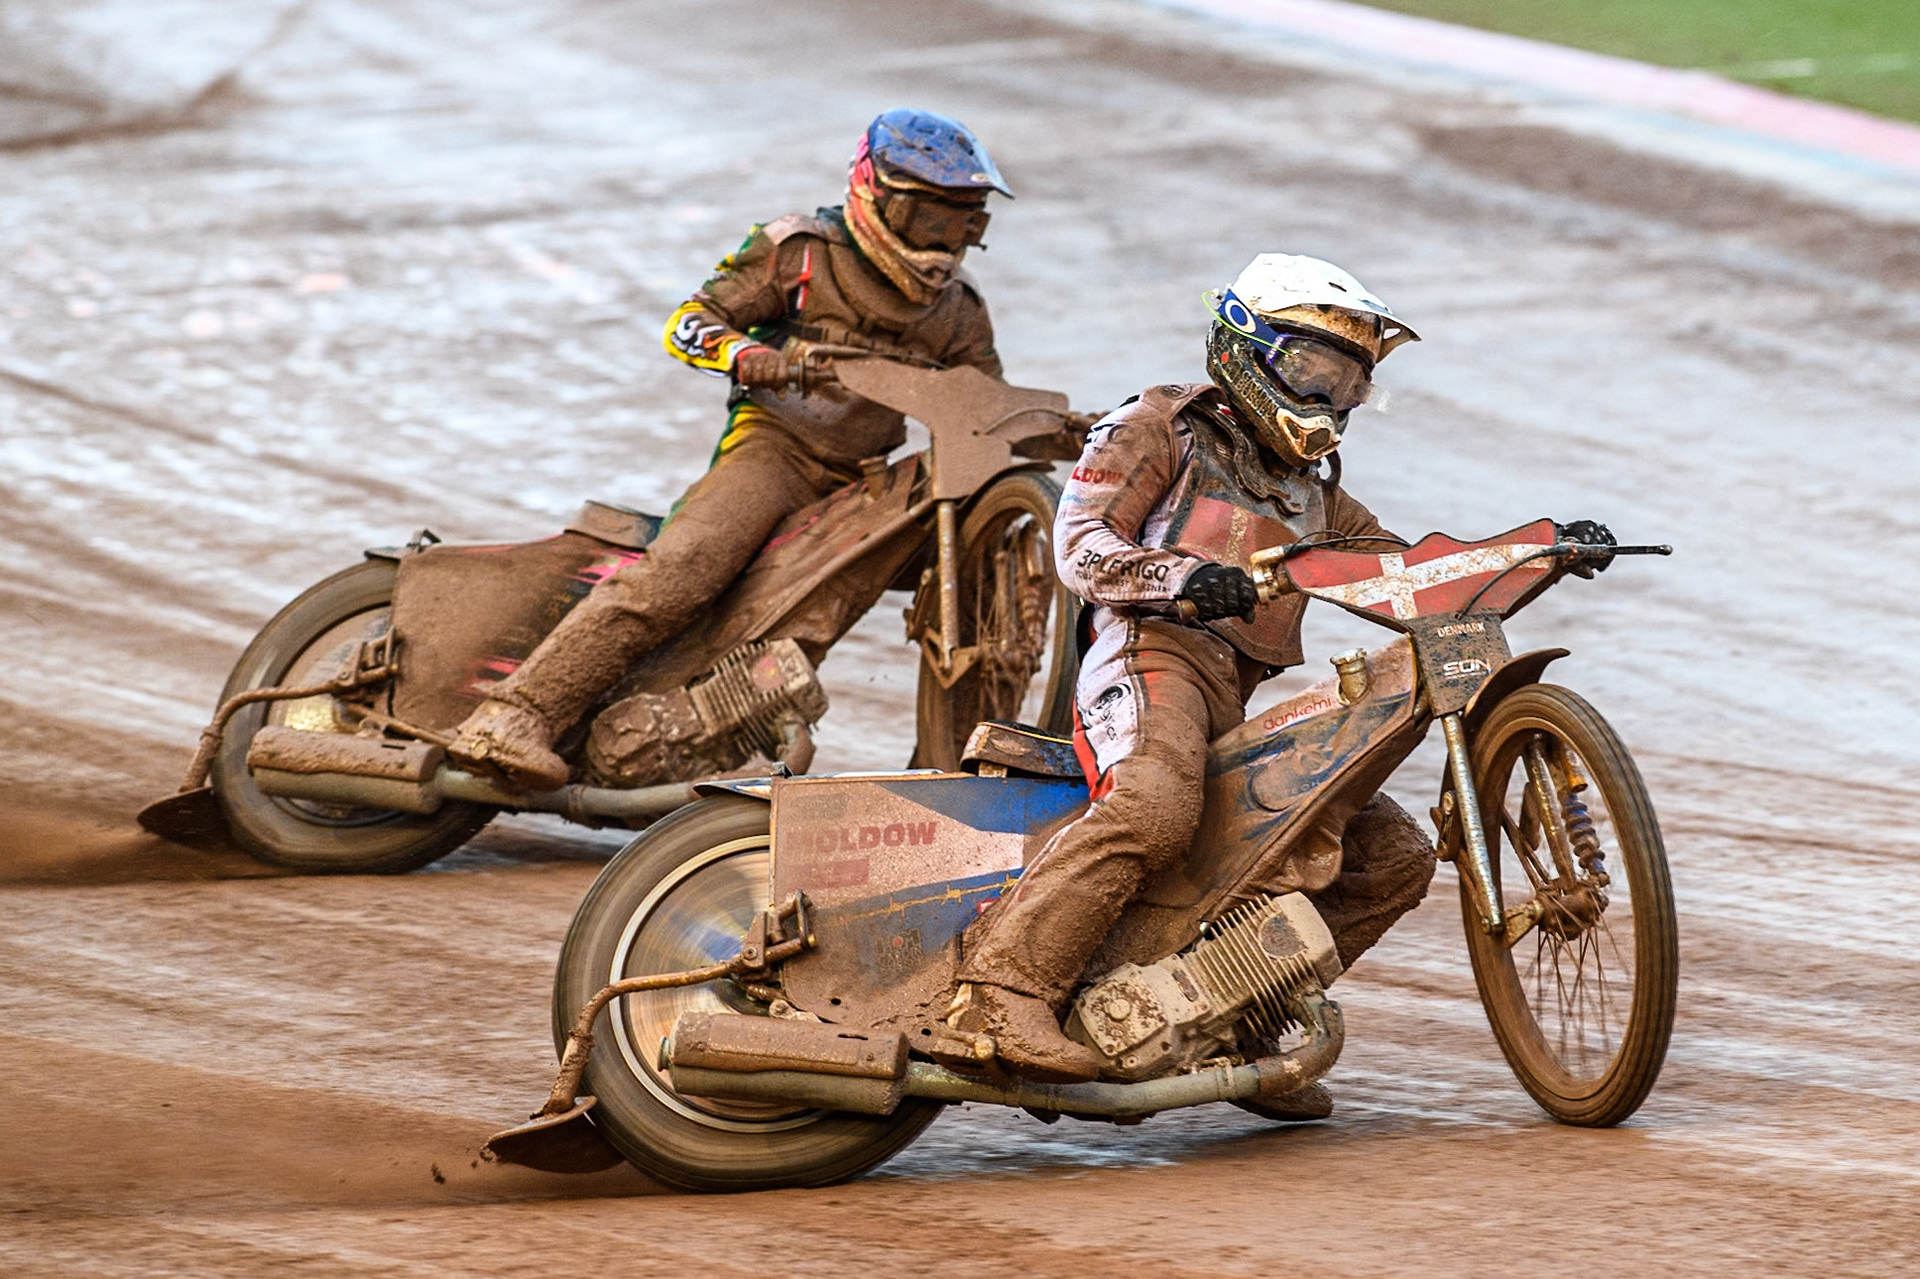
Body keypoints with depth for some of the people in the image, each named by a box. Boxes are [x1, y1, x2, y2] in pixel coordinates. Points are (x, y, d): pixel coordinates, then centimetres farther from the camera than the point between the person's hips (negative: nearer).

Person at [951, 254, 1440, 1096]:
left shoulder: (1312, 491, 31)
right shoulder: (1160, 427, 9)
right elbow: (1082, 543, -4)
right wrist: (1178, 576, -25)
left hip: (1249, 701, 8)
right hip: (1155, 653, -8)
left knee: (1394, 855, 0)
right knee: (1154, 807, -39)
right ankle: (1005, 982, -41)